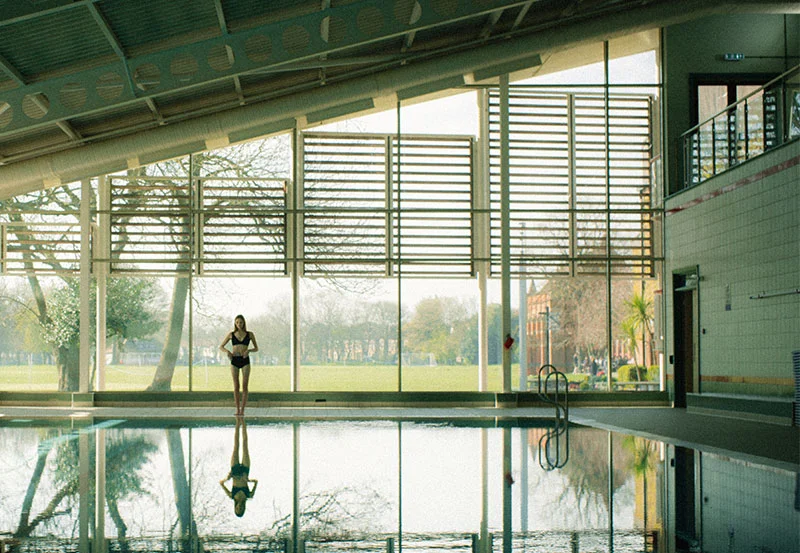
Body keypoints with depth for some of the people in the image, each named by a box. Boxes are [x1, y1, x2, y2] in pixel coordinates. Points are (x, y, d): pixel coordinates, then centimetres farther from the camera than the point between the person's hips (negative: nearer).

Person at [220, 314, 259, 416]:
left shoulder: (250, 334, 5)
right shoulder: (231, 334, 6)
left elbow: (256, 348, 10)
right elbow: (221, 346, 10)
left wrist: (249, 350, -11)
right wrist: (227, 351, -10)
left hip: (245, 360, 0)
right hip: (234, 360, 1)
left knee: (244, 386, -5)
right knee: (236, 386, 1)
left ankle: (242, 410, -4)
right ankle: (237, 409, 6)